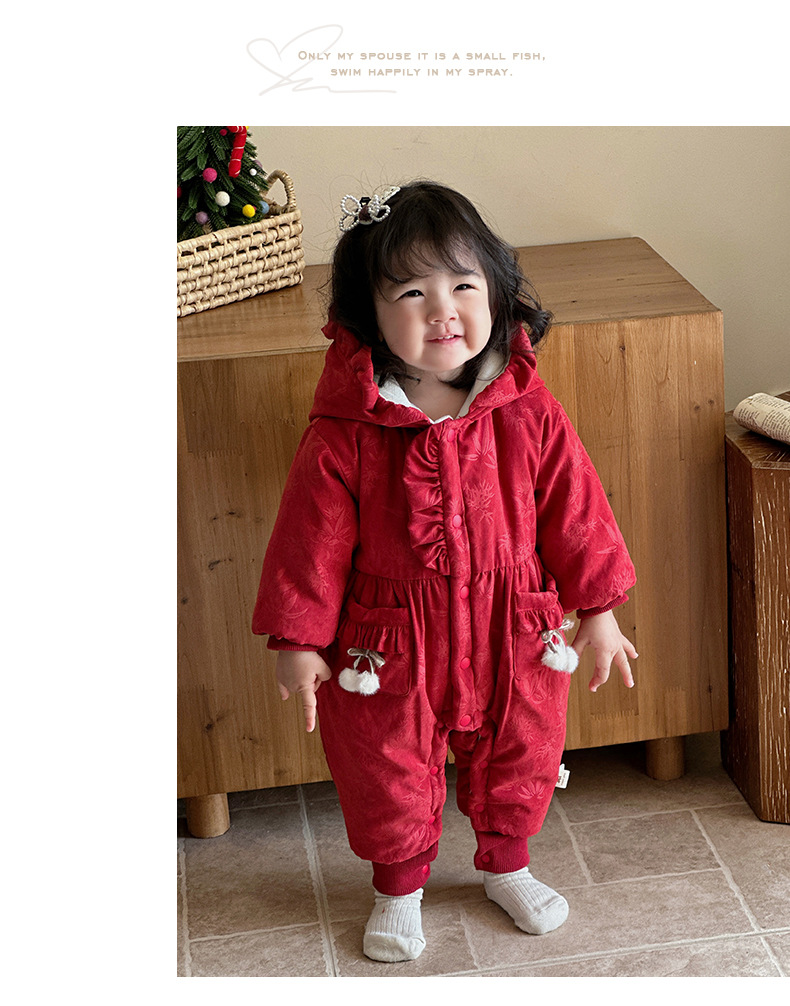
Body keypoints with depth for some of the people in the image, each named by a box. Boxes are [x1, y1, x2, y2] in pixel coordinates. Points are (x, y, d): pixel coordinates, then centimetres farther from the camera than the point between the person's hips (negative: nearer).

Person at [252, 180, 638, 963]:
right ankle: (398, 890, 44)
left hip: (513, 635, 2)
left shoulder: (528, 413, -12)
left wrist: (597, 613, 3)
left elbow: (574, 511, -2)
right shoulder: (345, 432, -19)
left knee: (517, 762, 22)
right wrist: (299, 641, -7)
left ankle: (505, 866, 52)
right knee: (389, 780, 16)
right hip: (391, 644, -2)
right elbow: (313, 538, -11)